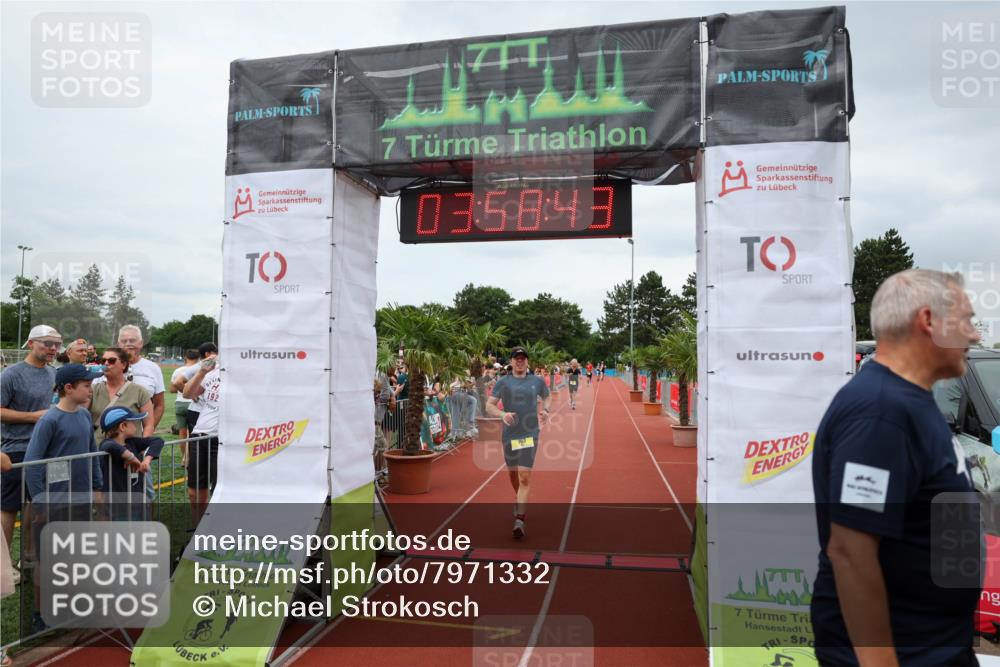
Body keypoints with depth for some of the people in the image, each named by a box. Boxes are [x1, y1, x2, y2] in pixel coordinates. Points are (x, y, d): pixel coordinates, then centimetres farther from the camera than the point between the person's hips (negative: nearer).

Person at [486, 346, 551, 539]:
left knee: (525, 476, -11)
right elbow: (489, 406, -5)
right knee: (512, 474, 17)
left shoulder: (537, 381, 5)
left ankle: (520, 520, -10)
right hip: (510, 434, 1)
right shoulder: (503, 382, 0)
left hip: (530, 434, -1)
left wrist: (545, 410, 3)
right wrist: (502, 414, -25)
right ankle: (519, 500, 48)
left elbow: (547, 397, 24)